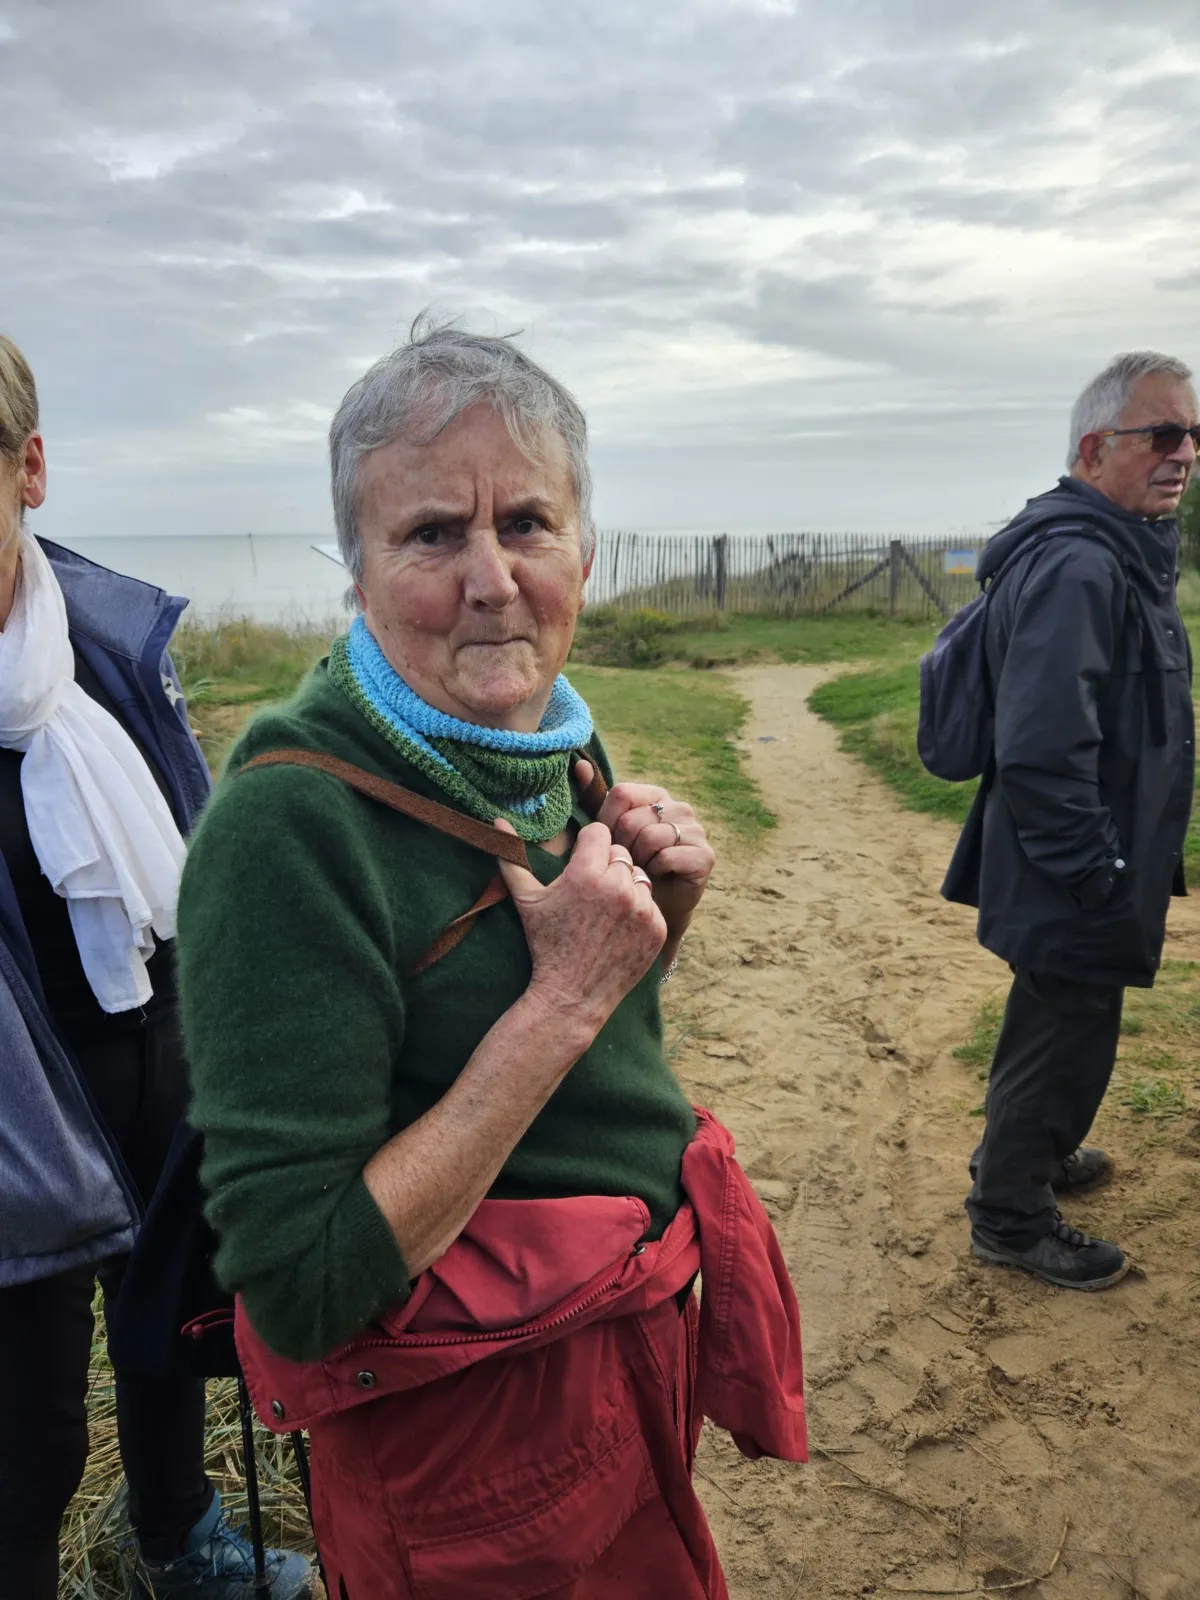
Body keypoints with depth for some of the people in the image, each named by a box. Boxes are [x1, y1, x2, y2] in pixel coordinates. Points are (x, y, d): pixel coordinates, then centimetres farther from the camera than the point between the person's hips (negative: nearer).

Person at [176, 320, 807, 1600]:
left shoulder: (558, 745, -3)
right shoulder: (291, 820, -27)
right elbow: (299, 1290, -28)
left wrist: (661, 910, -10)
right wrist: (563, 1002, -30)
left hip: (646, 1336, 7)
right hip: (482, 1434, -7)